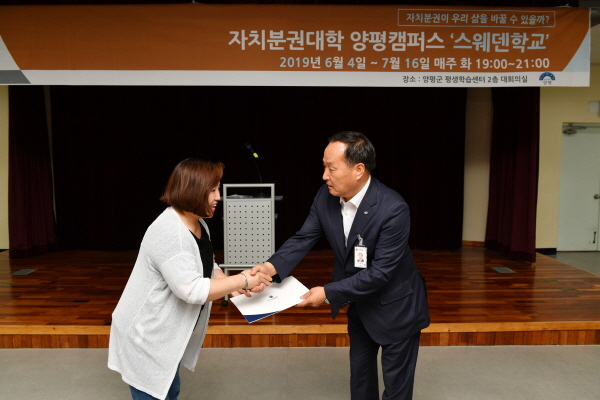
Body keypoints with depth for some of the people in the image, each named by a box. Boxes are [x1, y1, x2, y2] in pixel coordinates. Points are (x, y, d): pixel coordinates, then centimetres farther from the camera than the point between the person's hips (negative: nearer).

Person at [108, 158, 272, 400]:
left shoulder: (198, 224, 1)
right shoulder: (169, 233, -29)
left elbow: (207, 267, 10)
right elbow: (192, 290, -34)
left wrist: (232, 285, -9)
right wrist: (242, 280, -26)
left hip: (166, 333, 9)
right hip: (145, 336, -9)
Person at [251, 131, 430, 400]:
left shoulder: (392, 209, -32)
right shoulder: (326, 197, -13)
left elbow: (380, 272, -31)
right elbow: (303, 238, -10)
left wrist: (328, 293, -31)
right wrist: (272, 266, -27)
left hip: (394, 306, -6)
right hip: (359, 302, 6)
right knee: (360, 374, 24)